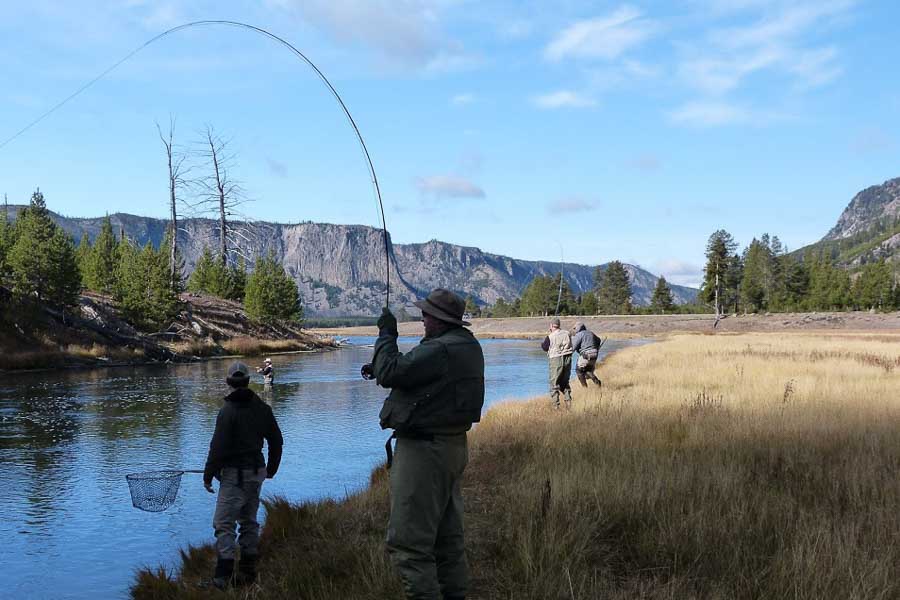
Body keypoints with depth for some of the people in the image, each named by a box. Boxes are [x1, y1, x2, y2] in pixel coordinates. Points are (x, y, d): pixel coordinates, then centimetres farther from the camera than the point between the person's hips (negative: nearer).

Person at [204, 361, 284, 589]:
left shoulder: (228, 411, -14)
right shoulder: (263, 408, 5)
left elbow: (218, 448, -16)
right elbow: (277, 440, 12)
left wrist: (208, 475, -5)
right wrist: (271, 468, 24)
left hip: (234, 474, -7)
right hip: (257, 473, 7)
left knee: (224, 524, -5)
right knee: (249, 521, 16)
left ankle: (223, 576, -11)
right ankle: (248, 572, 21)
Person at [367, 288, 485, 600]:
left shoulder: (440, 350, -21)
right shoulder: (468, 346, 10)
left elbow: (391, 373, -20)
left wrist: (386, 335, -6)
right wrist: (381, 368, 16)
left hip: (424, 451, -10)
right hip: (454, 446, 10)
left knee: (408, 542, -5)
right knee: (448, 536, 18)